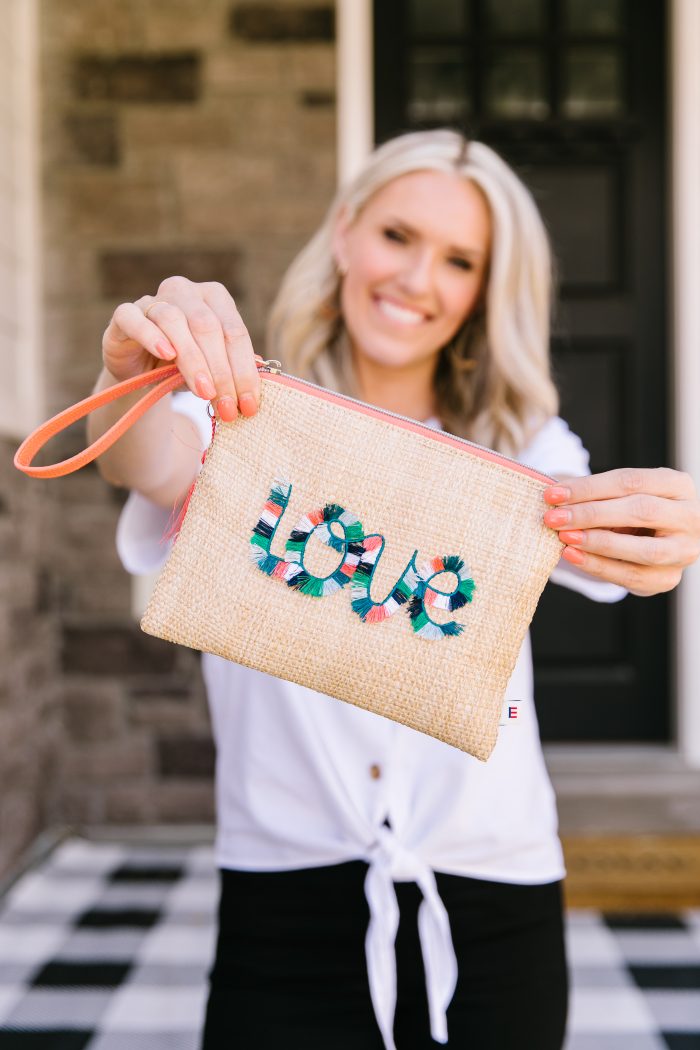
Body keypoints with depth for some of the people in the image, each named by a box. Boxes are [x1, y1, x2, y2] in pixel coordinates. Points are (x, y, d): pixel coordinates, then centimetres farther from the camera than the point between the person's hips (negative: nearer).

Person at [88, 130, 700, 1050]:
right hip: (285, 910, -2)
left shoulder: (519, 446, 7)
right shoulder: (248, 421, 1)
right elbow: (153, 465, -20)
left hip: (490, 914, 2)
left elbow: (591, 545, -13)